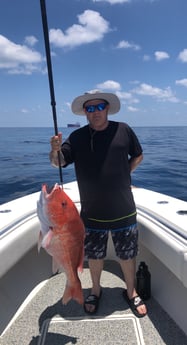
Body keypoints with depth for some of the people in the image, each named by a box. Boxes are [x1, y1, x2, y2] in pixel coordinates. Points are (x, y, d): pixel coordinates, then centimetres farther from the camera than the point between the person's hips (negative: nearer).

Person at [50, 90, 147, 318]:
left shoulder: (123, 130, -3)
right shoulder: (77, 137, -3)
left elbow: (138, 156, 11)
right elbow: (58, 162, -11)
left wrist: (123, 175, 0)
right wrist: (55, 149, -32)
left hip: (123, 211, 0)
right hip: (92, 212, 1)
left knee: (127, 255, 15)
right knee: (94, 256, 17)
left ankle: (131, 292, 39)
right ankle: (95, 290, 43)